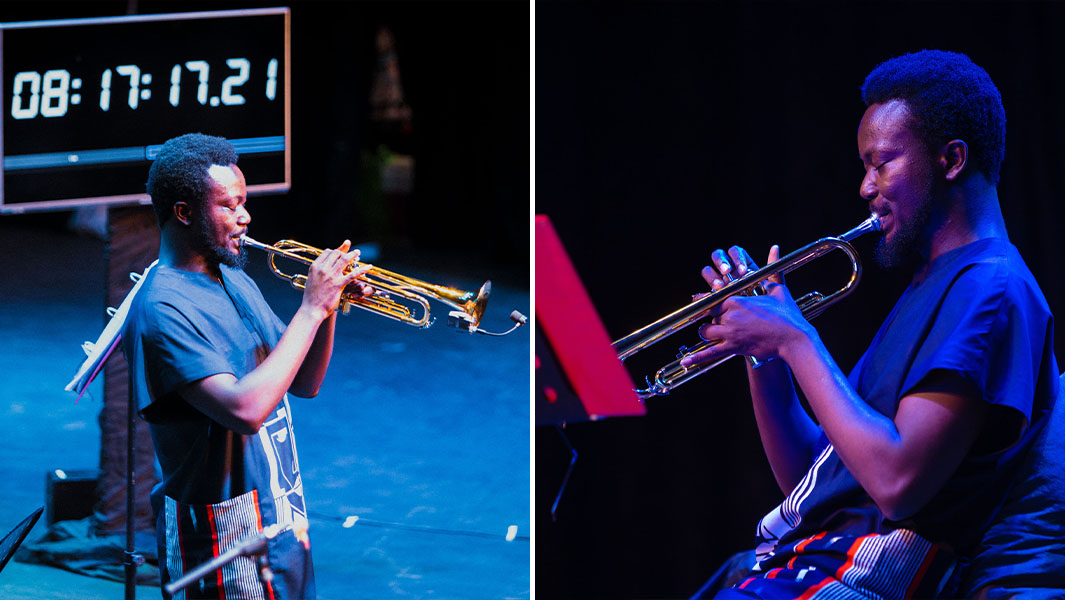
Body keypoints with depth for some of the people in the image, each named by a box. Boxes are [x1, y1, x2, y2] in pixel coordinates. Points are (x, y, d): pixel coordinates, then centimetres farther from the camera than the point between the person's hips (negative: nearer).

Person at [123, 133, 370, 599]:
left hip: (285, 520, 9)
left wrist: (330, 303, -3)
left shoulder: (233, 280, 10)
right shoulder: (162, 310, -20)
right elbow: (246, 410, -30)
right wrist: (311, 309, -24)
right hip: (226, 538, -9)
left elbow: (304, 384, 15)